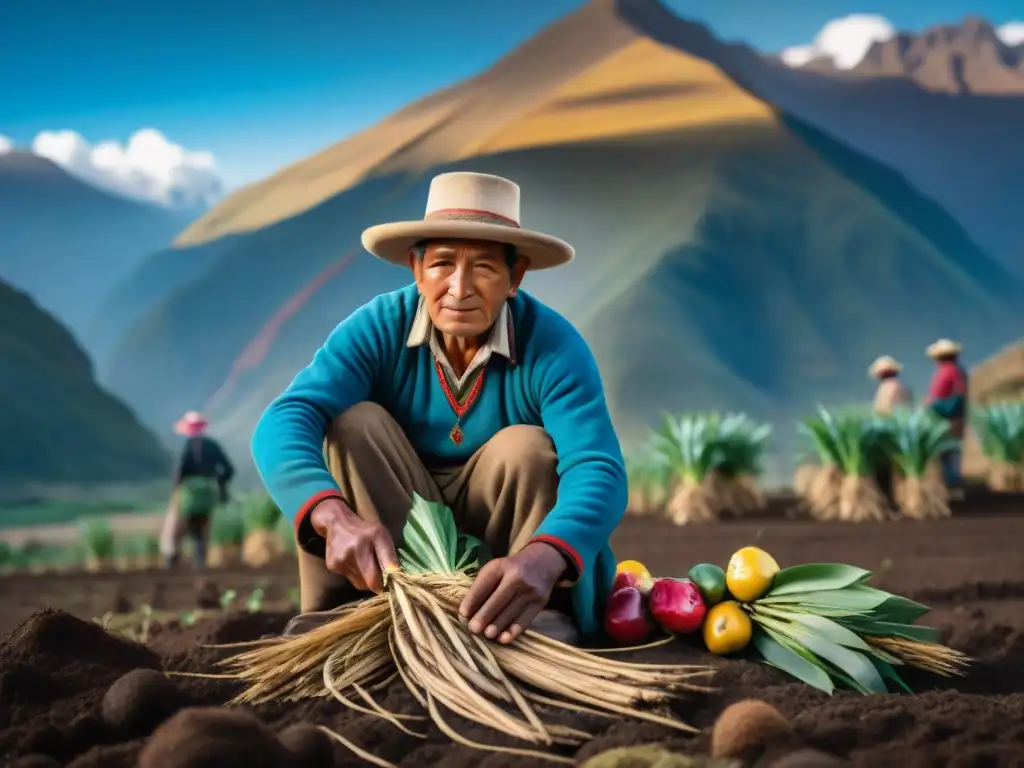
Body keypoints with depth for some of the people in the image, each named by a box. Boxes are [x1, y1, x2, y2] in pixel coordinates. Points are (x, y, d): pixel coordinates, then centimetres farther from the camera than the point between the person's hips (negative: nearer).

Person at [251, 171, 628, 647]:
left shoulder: (551, 345, -22)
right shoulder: (378, 329, -19)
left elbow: (598, 469, -36)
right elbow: (283, 424, -33)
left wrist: (542, 558, -59)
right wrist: (335, 517, -55)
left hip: (503, 533, -1)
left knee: (527, 447, -27)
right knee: (354, 422, -23)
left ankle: (542, 614, -20)